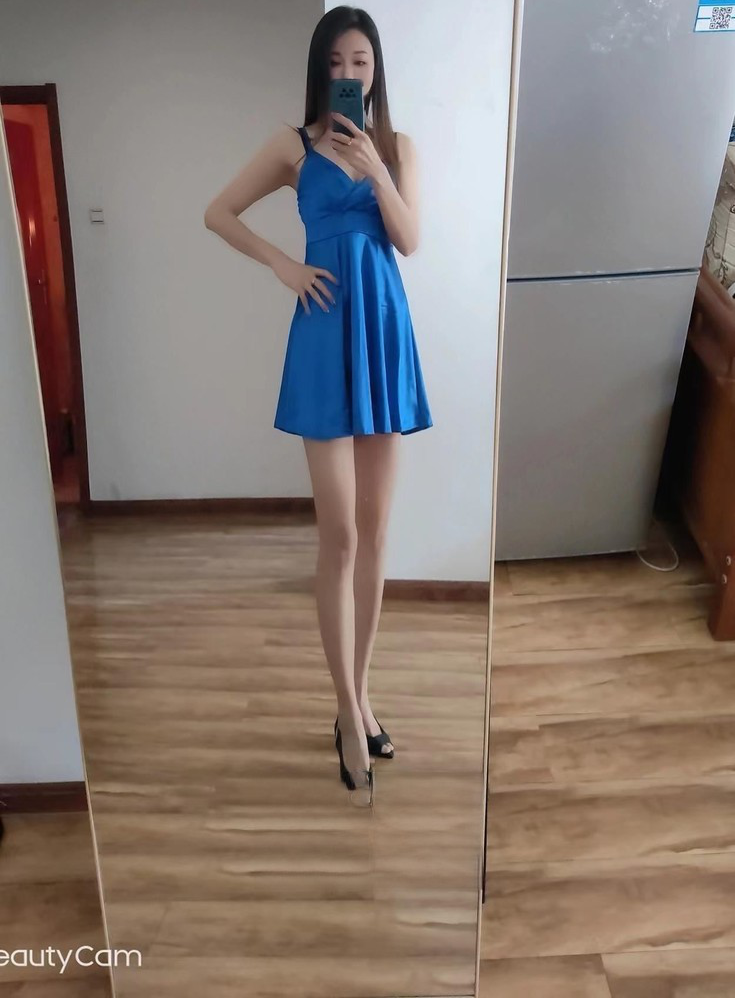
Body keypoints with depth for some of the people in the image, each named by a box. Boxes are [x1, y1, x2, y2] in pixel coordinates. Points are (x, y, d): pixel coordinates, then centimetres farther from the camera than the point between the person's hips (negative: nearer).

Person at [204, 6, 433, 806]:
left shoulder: (397, 146, 10)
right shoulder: (294, 145, 3)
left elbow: (410, 241, -1)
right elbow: (218, 214, 6)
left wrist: (374, 167, -12)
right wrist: (281, 264, -4)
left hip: (385, 330, 4)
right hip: (326, 334, -3)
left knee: (375, 531, 7)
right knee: (339, 537, -6)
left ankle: (359, 694, 21)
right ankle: (350, 712, 7)